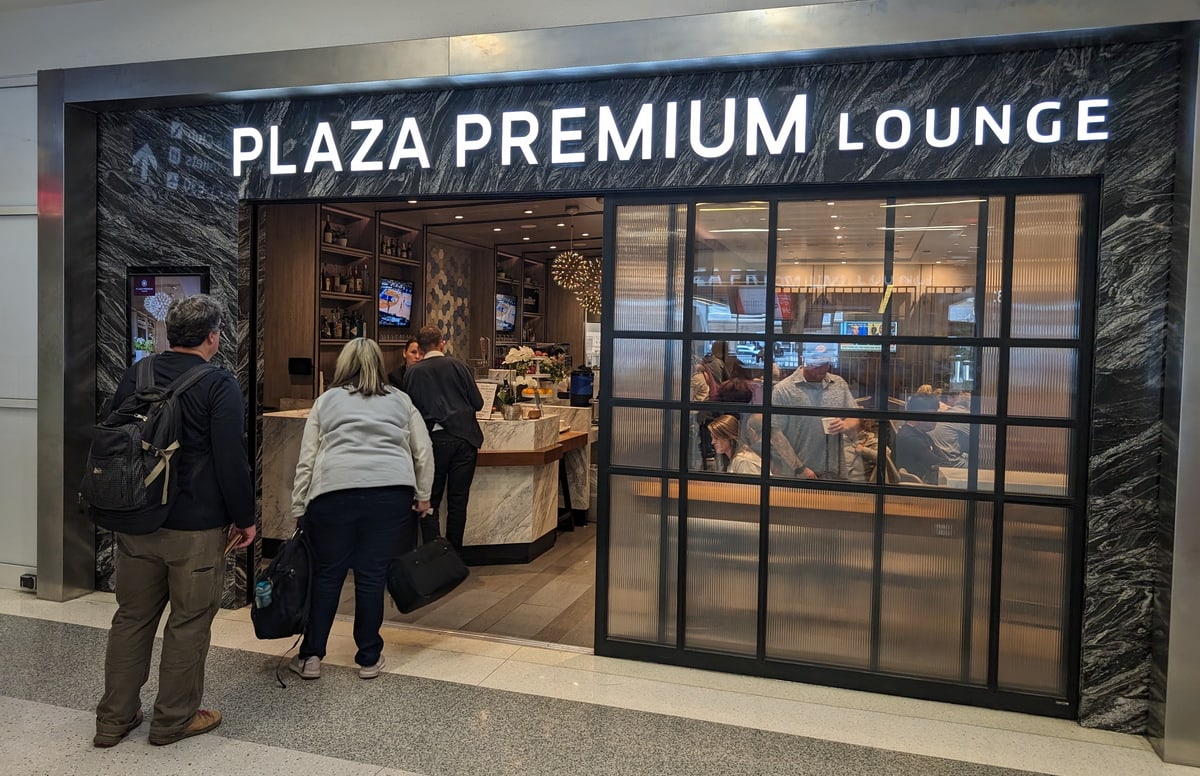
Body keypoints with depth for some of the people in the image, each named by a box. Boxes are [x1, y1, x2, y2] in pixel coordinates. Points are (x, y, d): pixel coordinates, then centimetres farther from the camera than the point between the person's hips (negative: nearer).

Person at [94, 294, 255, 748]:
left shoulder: (134, 376, 7)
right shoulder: (219, 385, -13)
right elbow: (231, 461, -15)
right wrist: (244, 518, -5)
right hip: (196, 527, -6)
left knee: (132, 618, 16)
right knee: (189, 623, 8)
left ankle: (114, 718, 26)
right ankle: (173, 719, 19)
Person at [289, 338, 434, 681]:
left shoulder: (326, 401, 16)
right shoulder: (401, 400, 19)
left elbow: (307, 459, 11)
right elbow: (423, 451, 13)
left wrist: (298, 509, 15)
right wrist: (422, 495, 20)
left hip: (335, 490, 0)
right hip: (391, 492, 1)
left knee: (327, 574, 12)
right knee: (372, 575, 8)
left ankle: (311, 656, 17)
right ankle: (369, 659, 17)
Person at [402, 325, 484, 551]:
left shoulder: (413, 372, 2)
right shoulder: (457, 365, 2)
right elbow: (478, 403, 2)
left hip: (432, 441, 0)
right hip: (463, 438, 0)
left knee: (430, 500, 11)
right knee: (458, 502, 6)